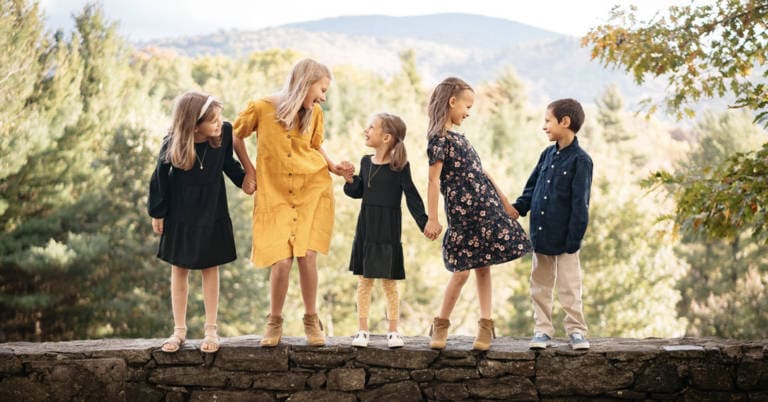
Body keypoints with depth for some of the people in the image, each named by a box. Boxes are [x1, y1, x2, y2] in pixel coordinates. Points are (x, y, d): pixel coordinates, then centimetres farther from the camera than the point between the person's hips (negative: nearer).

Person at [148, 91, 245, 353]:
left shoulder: (224, 133, -18)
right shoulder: (173, 145, -23)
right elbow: (160, 180, -9)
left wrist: (245, 179, -10)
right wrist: (157, 213, -2)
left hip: (212, 214, 1)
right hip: (180, 217, -1)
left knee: (210, 269, 9)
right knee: (179, 270, 9)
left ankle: (211, 330, 17)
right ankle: (179, 331, 20)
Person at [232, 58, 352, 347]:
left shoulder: (314, 114, 2)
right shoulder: (261, 108, -9)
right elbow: (236, 136, 7)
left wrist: (332, 166, 1)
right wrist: (249, 170, 3)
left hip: (313, 189, 2)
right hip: (274, 194, -2)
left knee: (307, 254, -7)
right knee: (282, 260, -8)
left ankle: (311, 320, 12)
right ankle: (274, 323, 14)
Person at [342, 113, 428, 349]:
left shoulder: (399, 166, -10)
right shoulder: (366, 162, 5)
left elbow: (412, 197, -10)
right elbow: (358, 192, 12)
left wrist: (424, 223, -16)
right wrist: (350, 180, -7)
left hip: (388, 232, -5)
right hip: (366, 230, 5)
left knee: (389, 282, 3)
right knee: (364, 281, 8)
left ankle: (393, 331, 14)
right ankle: (363, 330, 14)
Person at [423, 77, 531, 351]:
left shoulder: (458, 138, 17)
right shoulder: (438, 138, -8)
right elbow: (434, 180, -13)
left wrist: (504, 201, 25)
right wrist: (432, 219, -16)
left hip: (485, 209, 8)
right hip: (462, 212, -8)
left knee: (483, 266, 6)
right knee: (462, 271, -4)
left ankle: (486, 324, 10)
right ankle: (441, 325, 11)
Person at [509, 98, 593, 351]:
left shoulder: (580, 160, -12)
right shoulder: (547, 155, 8)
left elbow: (580, 205, -14)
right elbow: (532, 188, 15)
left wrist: (574, 240, -15)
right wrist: (517, 208, -2)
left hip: (563, 238, -6)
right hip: (541, 235, 6)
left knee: (569, 288, 1)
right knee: (540, 287, 11)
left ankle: (576, 330, 12)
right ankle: (542, 330, 19)